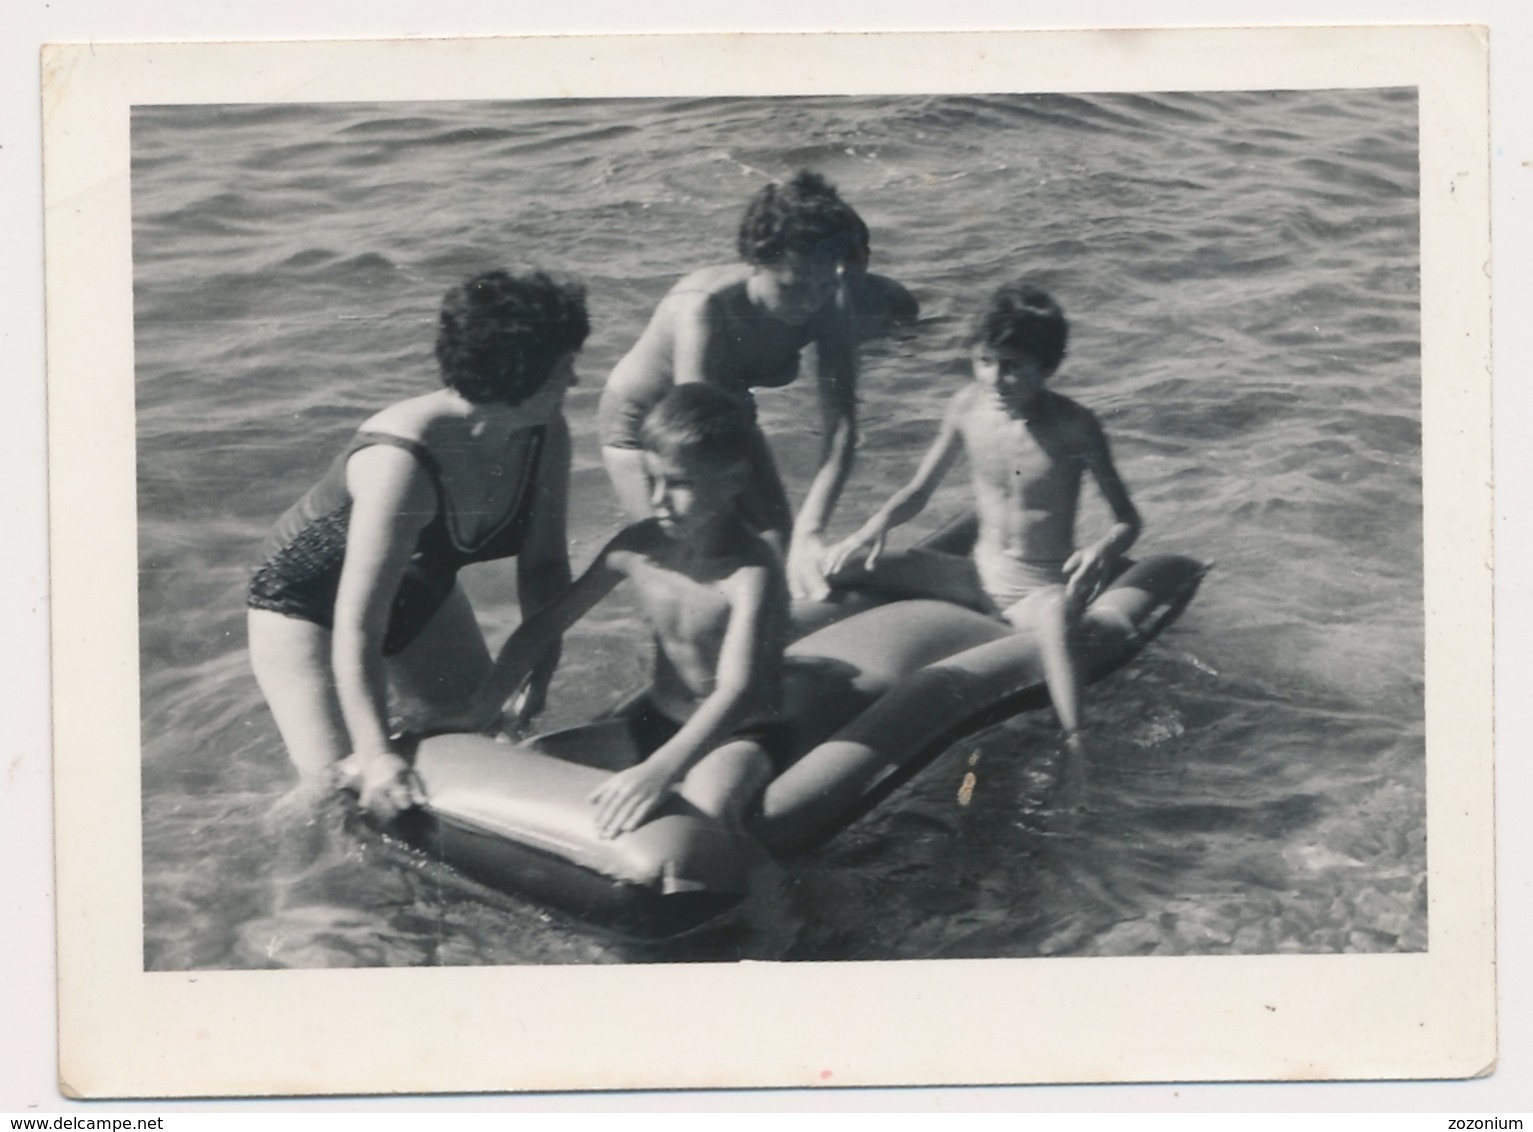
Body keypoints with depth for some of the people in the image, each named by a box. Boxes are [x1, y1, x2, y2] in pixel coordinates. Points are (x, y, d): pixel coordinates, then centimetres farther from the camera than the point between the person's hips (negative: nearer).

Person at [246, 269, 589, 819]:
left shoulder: (545, 436, -19)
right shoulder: (405, 460, -40)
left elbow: (544, 566, -8)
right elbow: (357, 628, -42)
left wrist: (538, 672, -21)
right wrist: (377, 755, -47)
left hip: (420, 597, 7)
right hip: (306, 605, -7)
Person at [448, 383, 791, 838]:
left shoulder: (751, 573, -26)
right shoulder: (636, 548, -8)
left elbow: (737, 692, -39)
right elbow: (546, 624, 4)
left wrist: (659, 771, -54)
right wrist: (479, 714, -3)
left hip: (738, 736, -7)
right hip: (656, 721, 7)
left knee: (707, 813, -37)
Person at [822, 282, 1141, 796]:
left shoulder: (1072, 427, -16)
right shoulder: (969, 406, -5)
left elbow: (1127, 520, -11)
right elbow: (917, 492, 7)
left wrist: (1104, 550, -34)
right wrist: (876, 526, -14)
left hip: (1040, 590, -5)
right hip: (977, 576, 5)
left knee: (1056, 618, -43)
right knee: (840, 568, -10)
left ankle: (1075, 747, -40)